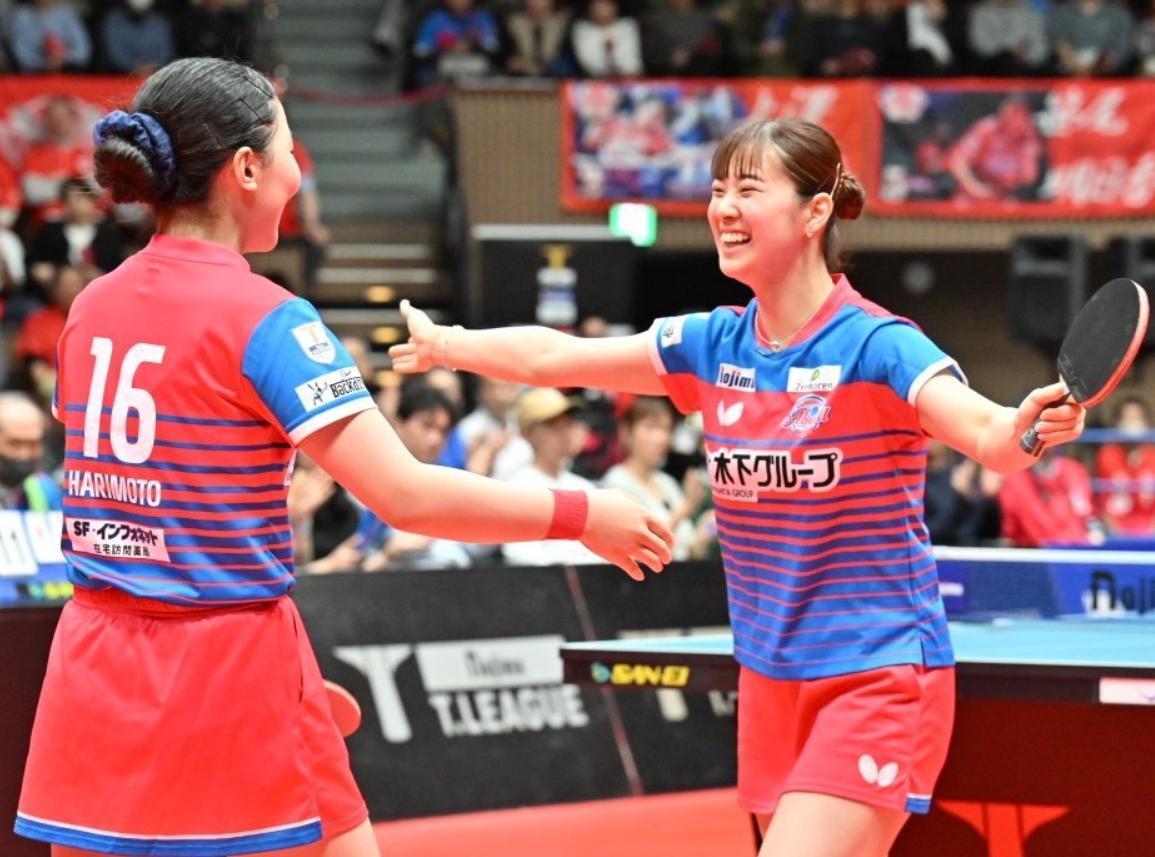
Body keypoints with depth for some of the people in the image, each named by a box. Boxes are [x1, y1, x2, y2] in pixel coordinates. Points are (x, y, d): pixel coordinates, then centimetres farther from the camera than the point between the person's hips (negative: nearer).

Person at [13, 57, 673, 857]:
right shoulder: (264, 318, -12)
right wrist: (580, 515, -8)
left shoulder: (91, 308, 8)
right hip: (232, 668, -6)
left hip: (95, 670, 6)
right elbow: (406, 495, -18)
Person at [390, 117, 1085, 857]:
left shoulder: (875, 345, -16)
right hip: (771, 679, 7)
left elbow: (987, 433, -33)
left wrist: (1028, 429, -53)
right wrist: (445, 345, 19)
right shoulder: (714, 344, 2)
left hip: (879, 680, -7)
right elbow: (553, 357, 15)